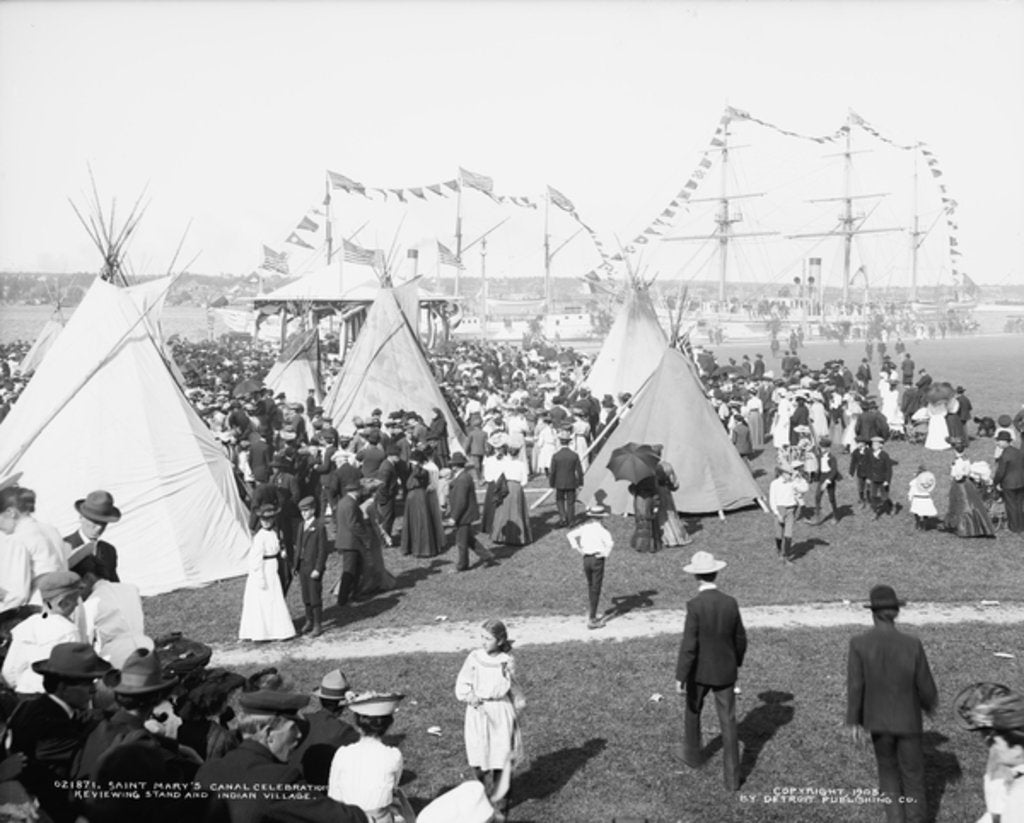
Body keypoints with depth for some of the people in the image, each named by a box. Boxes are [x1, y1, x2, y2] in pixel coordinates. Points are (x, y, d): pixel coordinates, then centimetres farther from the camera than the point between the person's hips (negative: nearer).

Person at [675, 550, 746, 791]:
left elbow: (688, 645, -23)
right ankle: (732, 777, 7)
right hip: (725, 671, 3)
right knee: (728, 722, 8)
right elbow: (740, 640, 2)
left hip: (700, 671, -2)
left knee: (693, 711, 25)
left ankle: (693, 755, 43)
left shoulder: (695, 606, -22)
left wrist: (680, 677, -15)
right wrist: (737, 662, 21)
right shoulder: (731, 603, -9)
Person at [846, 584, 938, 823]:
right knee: (913, 774, 17)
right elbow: (925, 686, -10)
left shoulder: (859, 644, -19)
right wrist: (930, 704, 12)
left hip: (878, 719, 1)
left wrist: (853, 722, -6)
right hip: (908, 719, -1)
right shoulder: (913, 644, -19)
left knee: (888, 770, 23)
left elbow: (855, 686, -17)